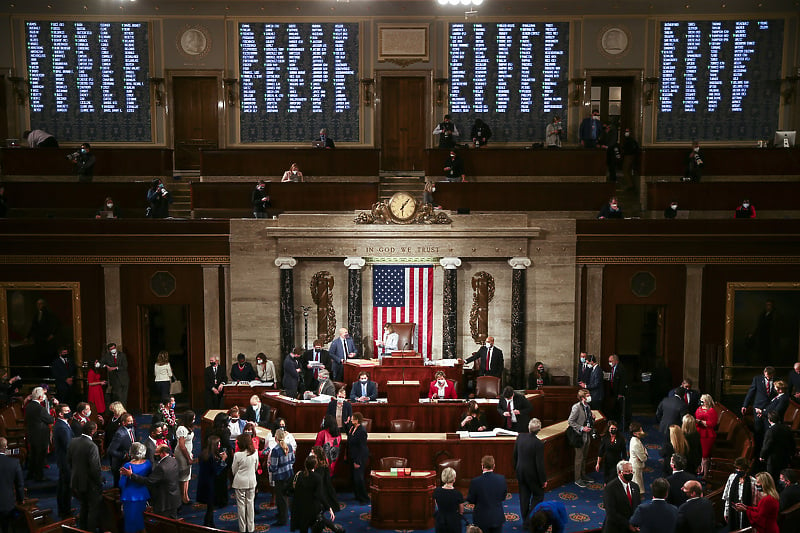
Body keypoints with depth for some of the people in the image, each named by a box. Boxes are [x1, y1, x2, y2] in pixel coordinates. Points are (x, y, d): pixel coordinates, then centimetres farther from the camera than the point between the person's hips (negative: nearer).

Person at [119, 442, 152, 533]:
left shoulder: (128, 465, -22)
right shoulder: (148, 463, -11)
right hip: (143, 495, 4)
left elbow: (122, 483, -14)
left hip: (130, 496, -4)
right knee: (141, 518, 21)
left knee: (131, 519, 12)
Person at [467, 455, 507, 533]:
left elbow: (470, 500, -9)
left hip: (482, 519, -2)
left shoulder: (475, 481, -21)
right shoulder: (501, 479, -12)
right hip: (498, 518, 2)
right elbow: (503, 498, 0)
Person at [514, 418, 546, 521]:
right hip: (532, 474, -5)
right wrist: (543, 480, -8)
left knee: (524, 497, 16)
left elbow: (515, 455, 4)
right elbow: (540, 464, -20)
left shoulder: (520, 437, -8)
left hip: (520, 472, 5)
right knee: (538, 495, 14)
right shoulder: (538, 444, -25)